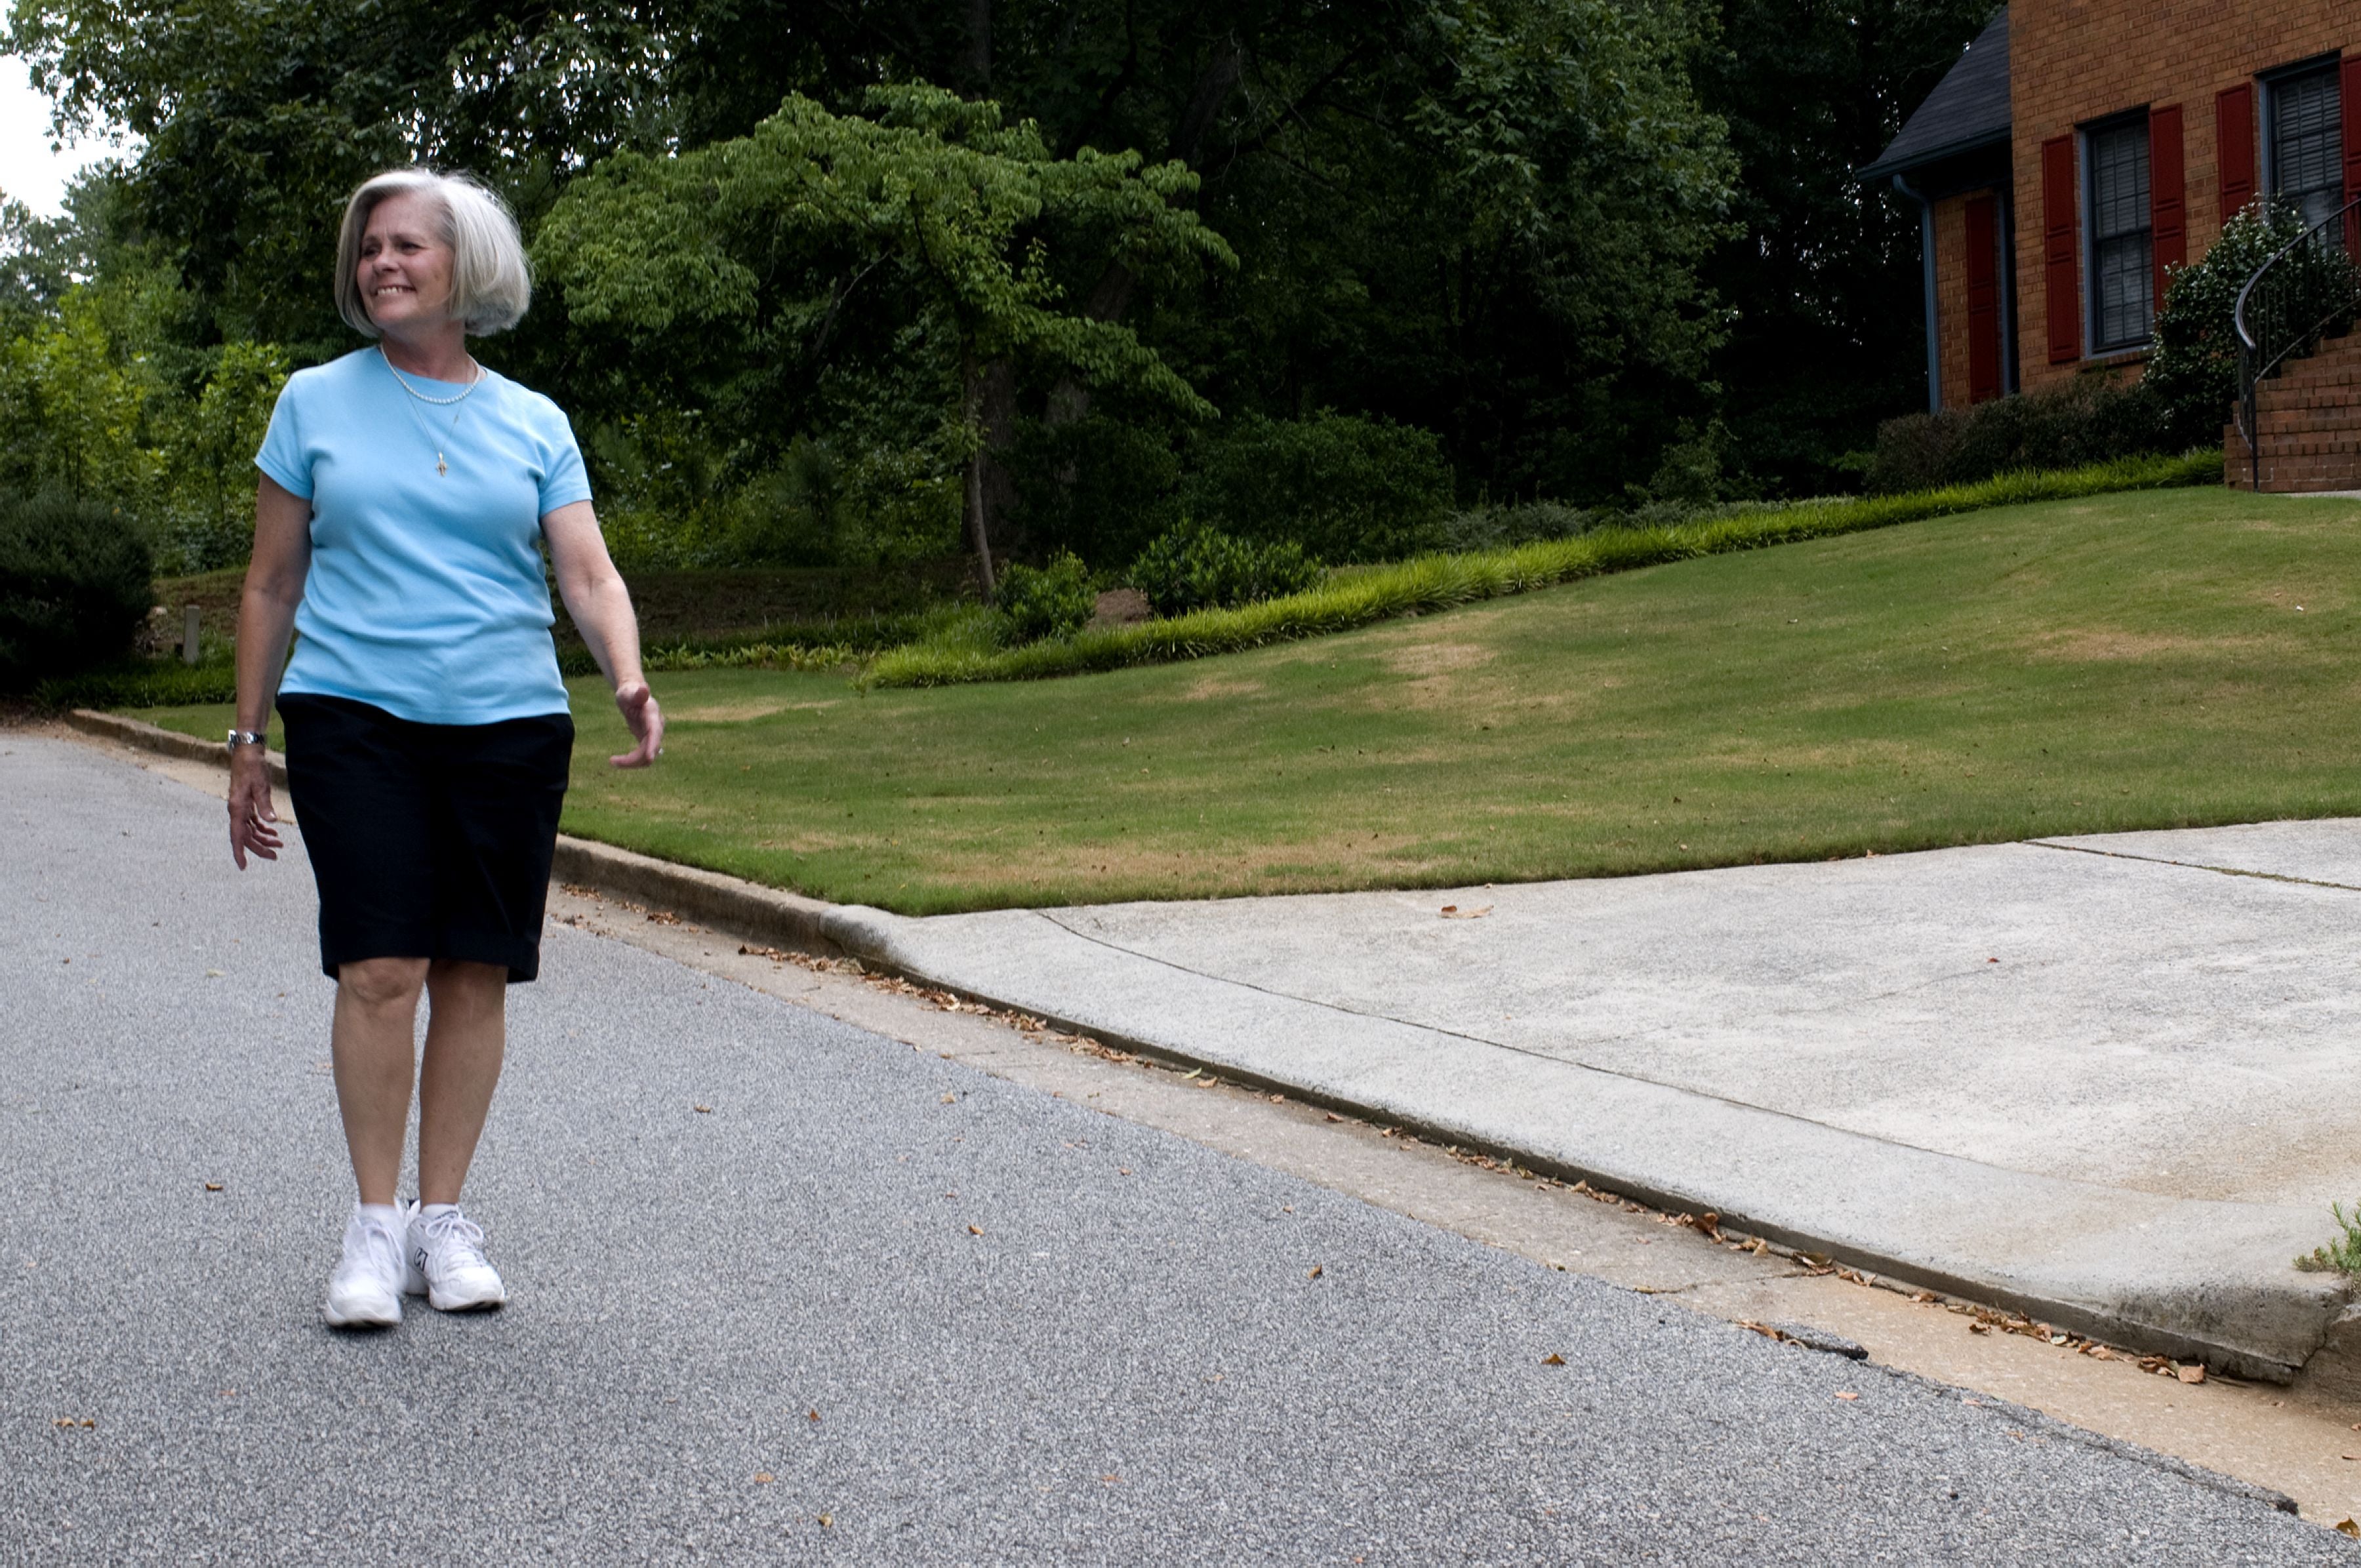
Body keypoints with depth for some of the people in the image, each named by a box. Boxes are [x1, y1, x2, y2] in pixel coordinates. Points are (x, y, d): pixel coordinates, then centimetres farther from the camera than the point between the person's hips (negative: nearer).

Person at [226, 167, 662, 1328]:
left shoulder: (533, 424, 10)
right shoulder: (316, 403, 8)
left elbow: (590, 574, 2)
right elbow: (272, 588, 11)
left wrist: (628, 679, -18)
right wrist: (248, 741, 8)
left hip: (509, 725, 2)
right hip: (355, 721, -1)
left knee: (475, 972, 3)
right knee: (381, 968, -10)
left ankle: (444, 1220, 14)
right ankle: (375, 1225, 2)